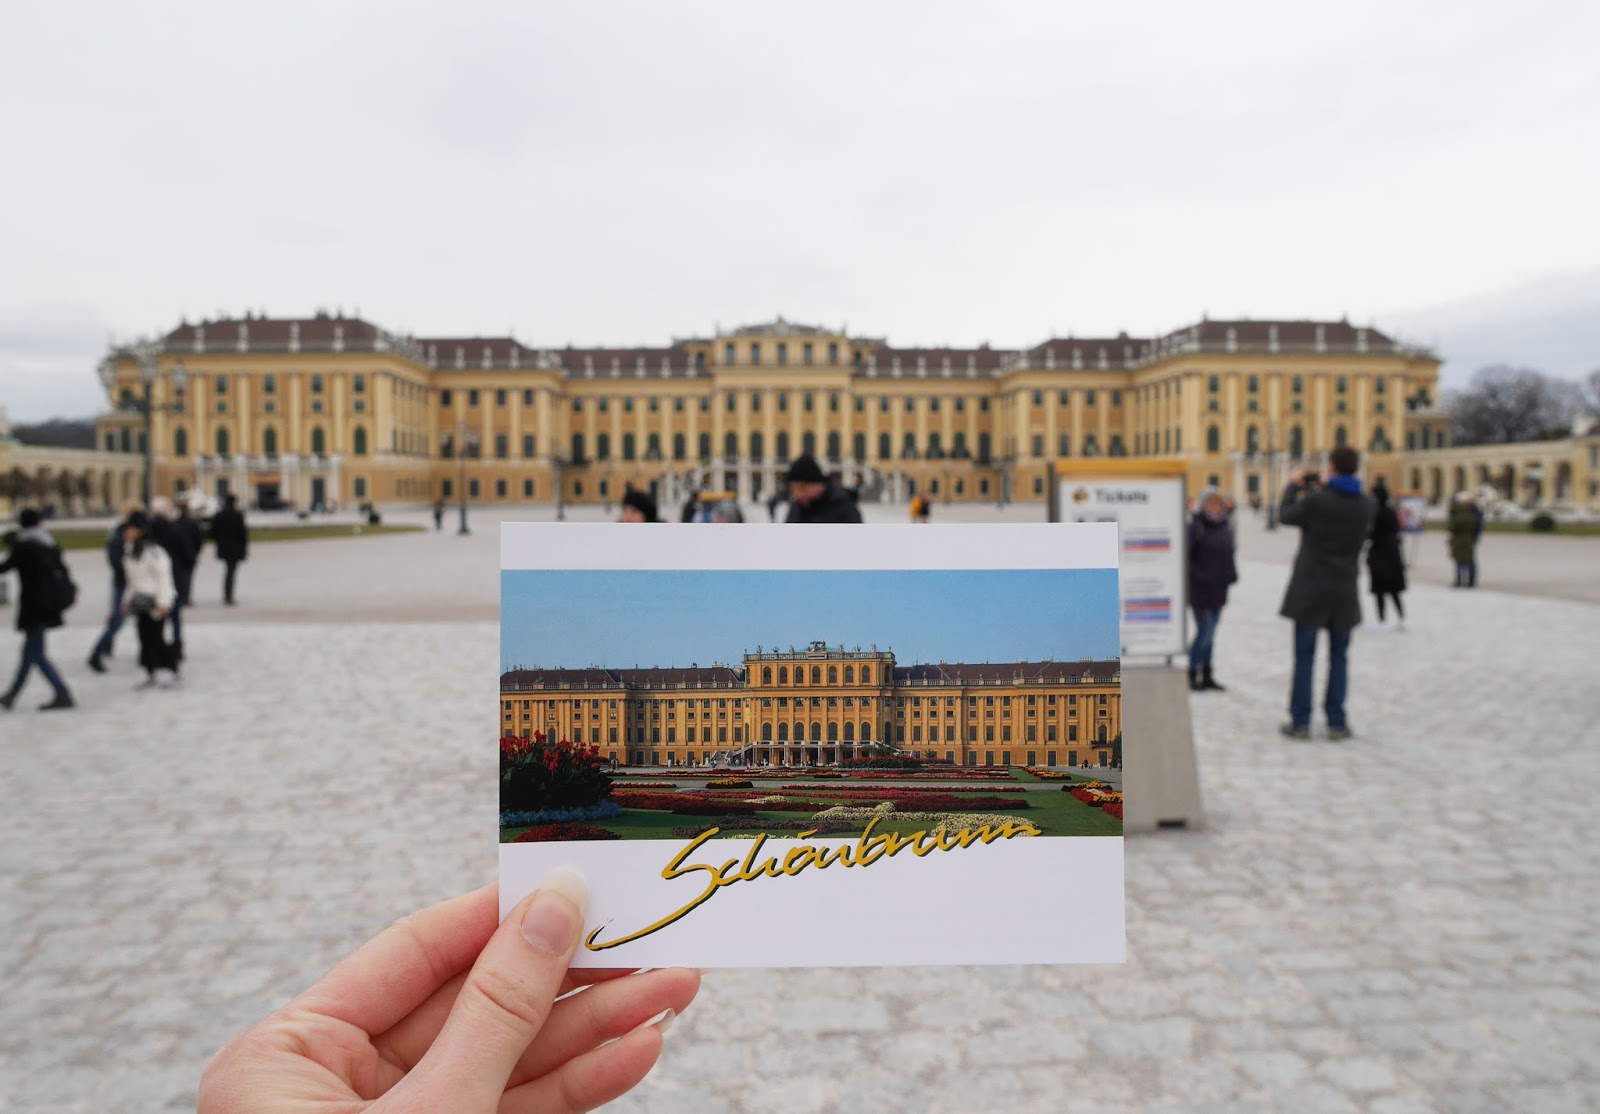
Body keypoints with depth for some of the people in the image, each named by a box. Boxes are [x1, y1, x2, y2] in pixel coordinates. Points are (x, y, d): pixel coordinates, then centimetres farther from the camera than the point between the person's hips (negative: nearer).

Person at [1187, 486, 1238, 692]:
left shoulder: (1226, 527, 9)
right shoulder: (1195, 527, -12)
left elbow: (1229, 554, 18)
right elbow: (1185, 557, -14)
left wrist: (1231, 574, 4)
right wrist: (1199, 576, -19)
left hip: (1219, 589, 7)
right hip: (1200, 590, -6)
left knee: (1209, 632, 12)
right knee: (1204, 631, -8)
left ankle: (1206, 675, 20)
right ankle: (1192, 675, 5)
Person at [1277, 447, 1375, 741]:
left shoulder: (1314, 501, -15)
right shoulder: (1365, 504, -2)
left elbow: (1286, 516, 3)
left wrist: (1293, 486, 20)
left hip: (1310, 589, -3)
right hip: (1344, 592, 3)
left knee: (1304, 657, 3)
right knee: (1339, 658, 10)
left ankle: (1300, 721, 5)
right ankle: (1336, 722, 12)